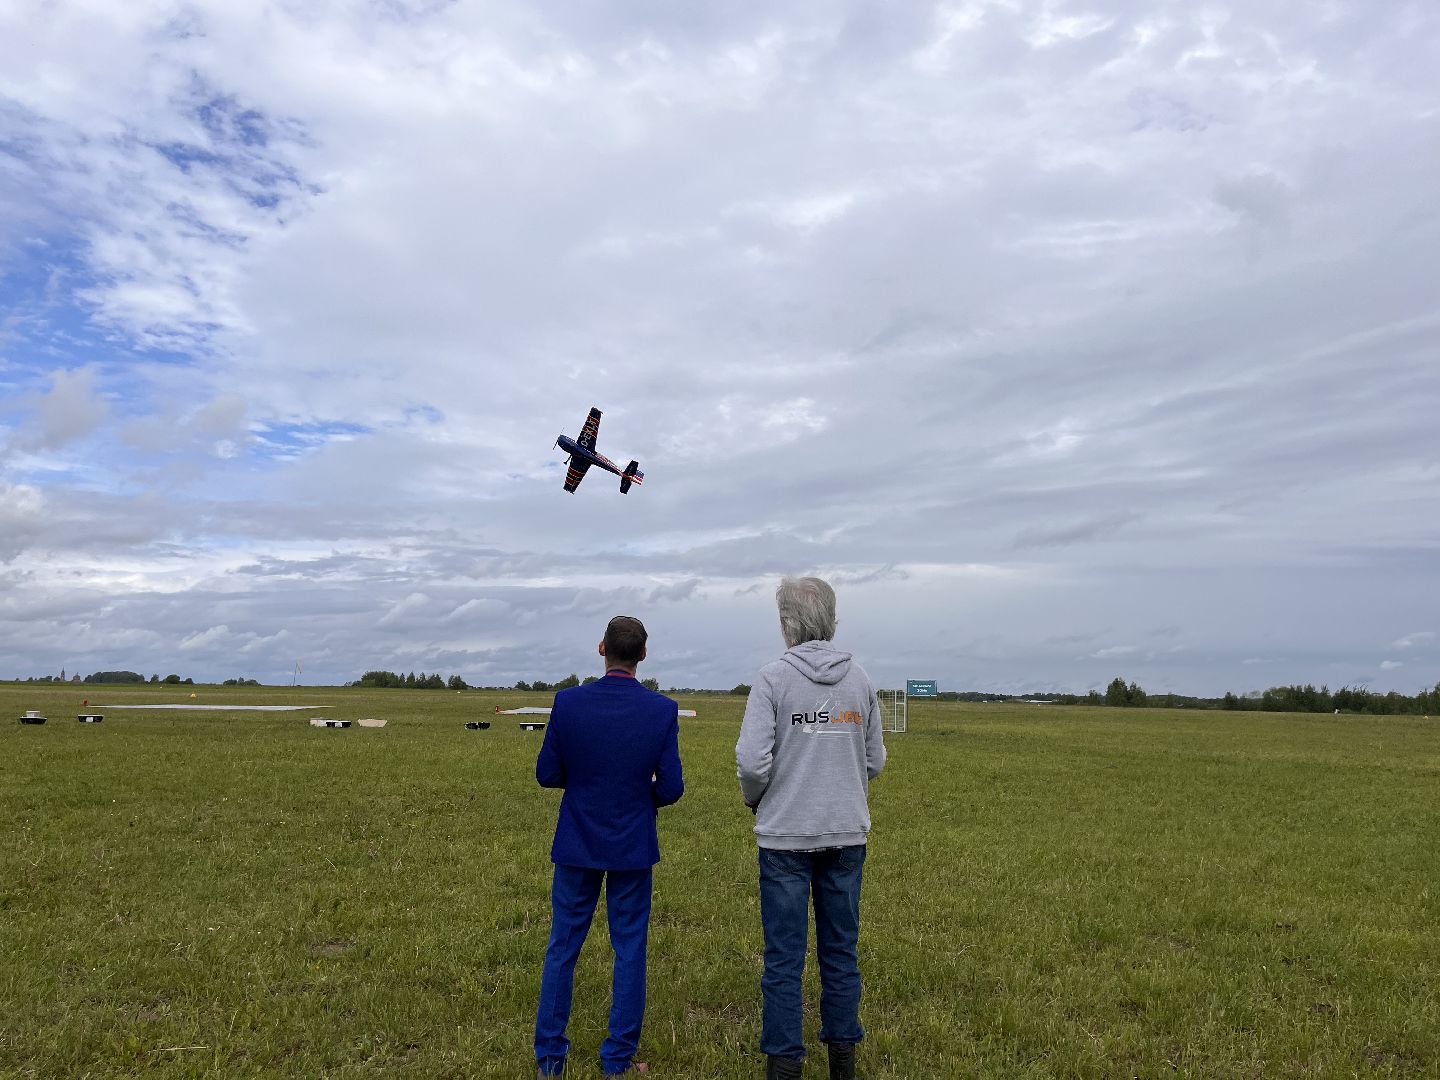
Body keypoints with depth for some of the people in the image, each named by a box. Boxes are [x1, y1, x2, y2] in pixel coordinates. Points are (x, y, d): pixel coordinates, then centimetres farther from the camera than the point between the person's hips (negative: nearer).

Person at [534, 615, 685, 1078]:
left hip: (577, 846, 1)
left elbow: (546, 774, -5)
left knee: (562, 949, 14)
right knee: (629, 950, 12)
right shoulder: (662, 710, -13)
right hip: (633, 847, -1)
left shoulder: (568, 702, -12)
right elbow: (671, 787, -10)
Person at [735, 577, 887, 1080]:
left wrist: (754, 798, 5)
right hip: (846, 835, 4)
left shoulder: (773, 677, -11)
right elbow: (875, 761, 7)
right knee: (841, 951, 15)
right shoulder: (860, 679, 1)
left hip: (786, 835, -4)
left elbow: (752, 761, -15)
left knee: (784, 957, 6)